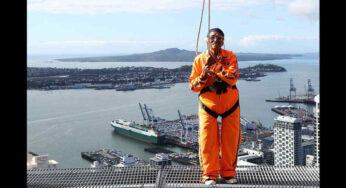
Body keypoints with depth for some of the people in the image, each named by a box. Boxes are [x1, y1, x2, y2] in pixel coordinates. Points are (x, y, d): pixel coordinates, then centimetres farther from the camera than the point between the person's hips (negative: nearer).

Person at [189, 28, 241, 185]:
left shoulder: (230, 56, -1)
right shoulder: (199, 59, 1)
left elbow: (233, 77, -18)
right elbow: (193, 86, 1)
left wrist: (215, 64, -20)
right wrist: (203, 76, -18)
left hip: (230, 103, 0)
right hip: (208, 102, 0)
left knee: (230, 139, 4)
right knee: (207, 139, -5)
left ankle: (228, 173, 21)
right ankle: (209, 174, 10)